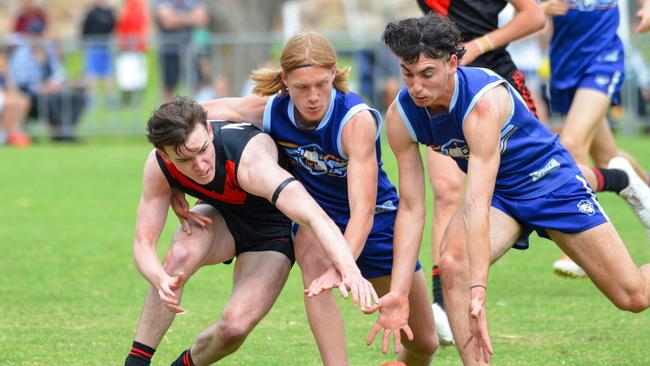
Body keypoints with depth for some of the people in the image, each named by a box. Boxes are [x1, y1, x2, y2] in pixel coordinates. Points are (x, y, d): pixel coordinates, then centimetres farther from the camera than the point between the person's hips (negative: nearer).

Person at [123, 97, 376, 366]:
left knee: (235, 326, -22)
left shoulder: (250, 161, -41)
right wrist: (162, 280, -47)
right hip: (220, 215, 3)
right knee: (181, 254, -32)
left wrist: (350, 271, -69)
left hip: (272, 230, -3)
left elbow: (315, 216, -52)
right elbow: (143, 243, -24)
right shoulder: (159, 165, -27)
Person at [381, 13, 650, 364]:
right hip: (498, 193, 4)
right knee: (452, 262, -28)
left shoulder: (485, 101, -35)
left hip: (549, 180, -4)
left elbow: (476, 206, -42)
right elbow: (411, 208, -13)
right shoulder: (400, 116, -18)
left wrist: (478, 291, -46)